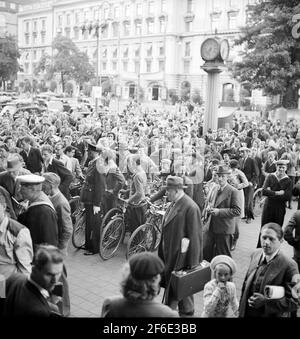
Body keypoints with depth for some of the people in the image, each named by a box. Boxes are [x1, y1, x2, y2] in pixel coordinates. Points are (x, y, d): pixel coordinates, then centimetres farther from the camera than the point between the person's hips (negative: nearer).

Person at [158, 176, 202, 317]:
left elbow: (194, 236, -20)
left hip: (181, 256, -9)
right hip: (170, 254, 9)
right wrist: (163, 250, 18)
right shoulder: (174, 204, 5)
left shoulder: (190, 208, -22)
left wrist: (191, 263, -17)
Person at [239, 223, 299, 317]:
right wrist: (241, 309, 7)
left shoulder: (289, 266, -19)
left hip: (270, 315, -4)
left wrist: (265, 301, -24)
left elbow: (293, 302, -15)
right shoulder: (255, 254, -2)